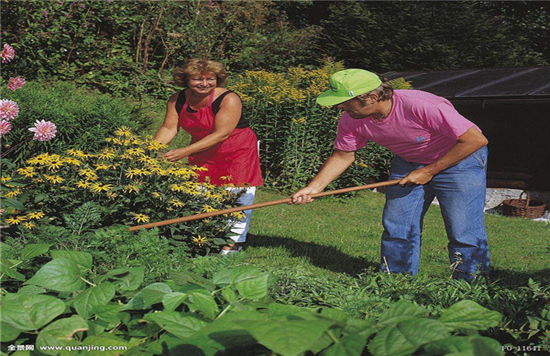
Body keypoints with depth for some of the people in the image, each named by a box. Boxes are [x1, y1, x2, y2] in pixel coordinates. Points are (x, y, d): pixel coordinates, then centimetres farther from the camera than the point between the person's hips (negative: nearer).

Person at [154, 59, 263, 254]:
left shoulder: (229, 99, -25)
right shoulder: (178, 100, -7)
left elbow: (221, 134, -31)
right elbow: (169, 128, -8)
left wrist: (186, 151, -37)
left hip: (238, 152, -4)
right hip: (203, 155, 5)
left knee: (236, 194, -4)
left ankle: (234, 241, 9)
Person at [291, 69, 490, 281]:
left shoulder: (420, 106, -36)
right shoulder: (351, 120, -17)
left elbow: (476, 140, -29)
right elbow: (343, 155, 2)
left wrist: (429, 171, -25)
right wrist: (314, 187, -11)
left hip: (459, 158, -5)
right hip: (408, 162, 6)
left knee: (463, 232, -10)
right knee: (396, 226, 2)